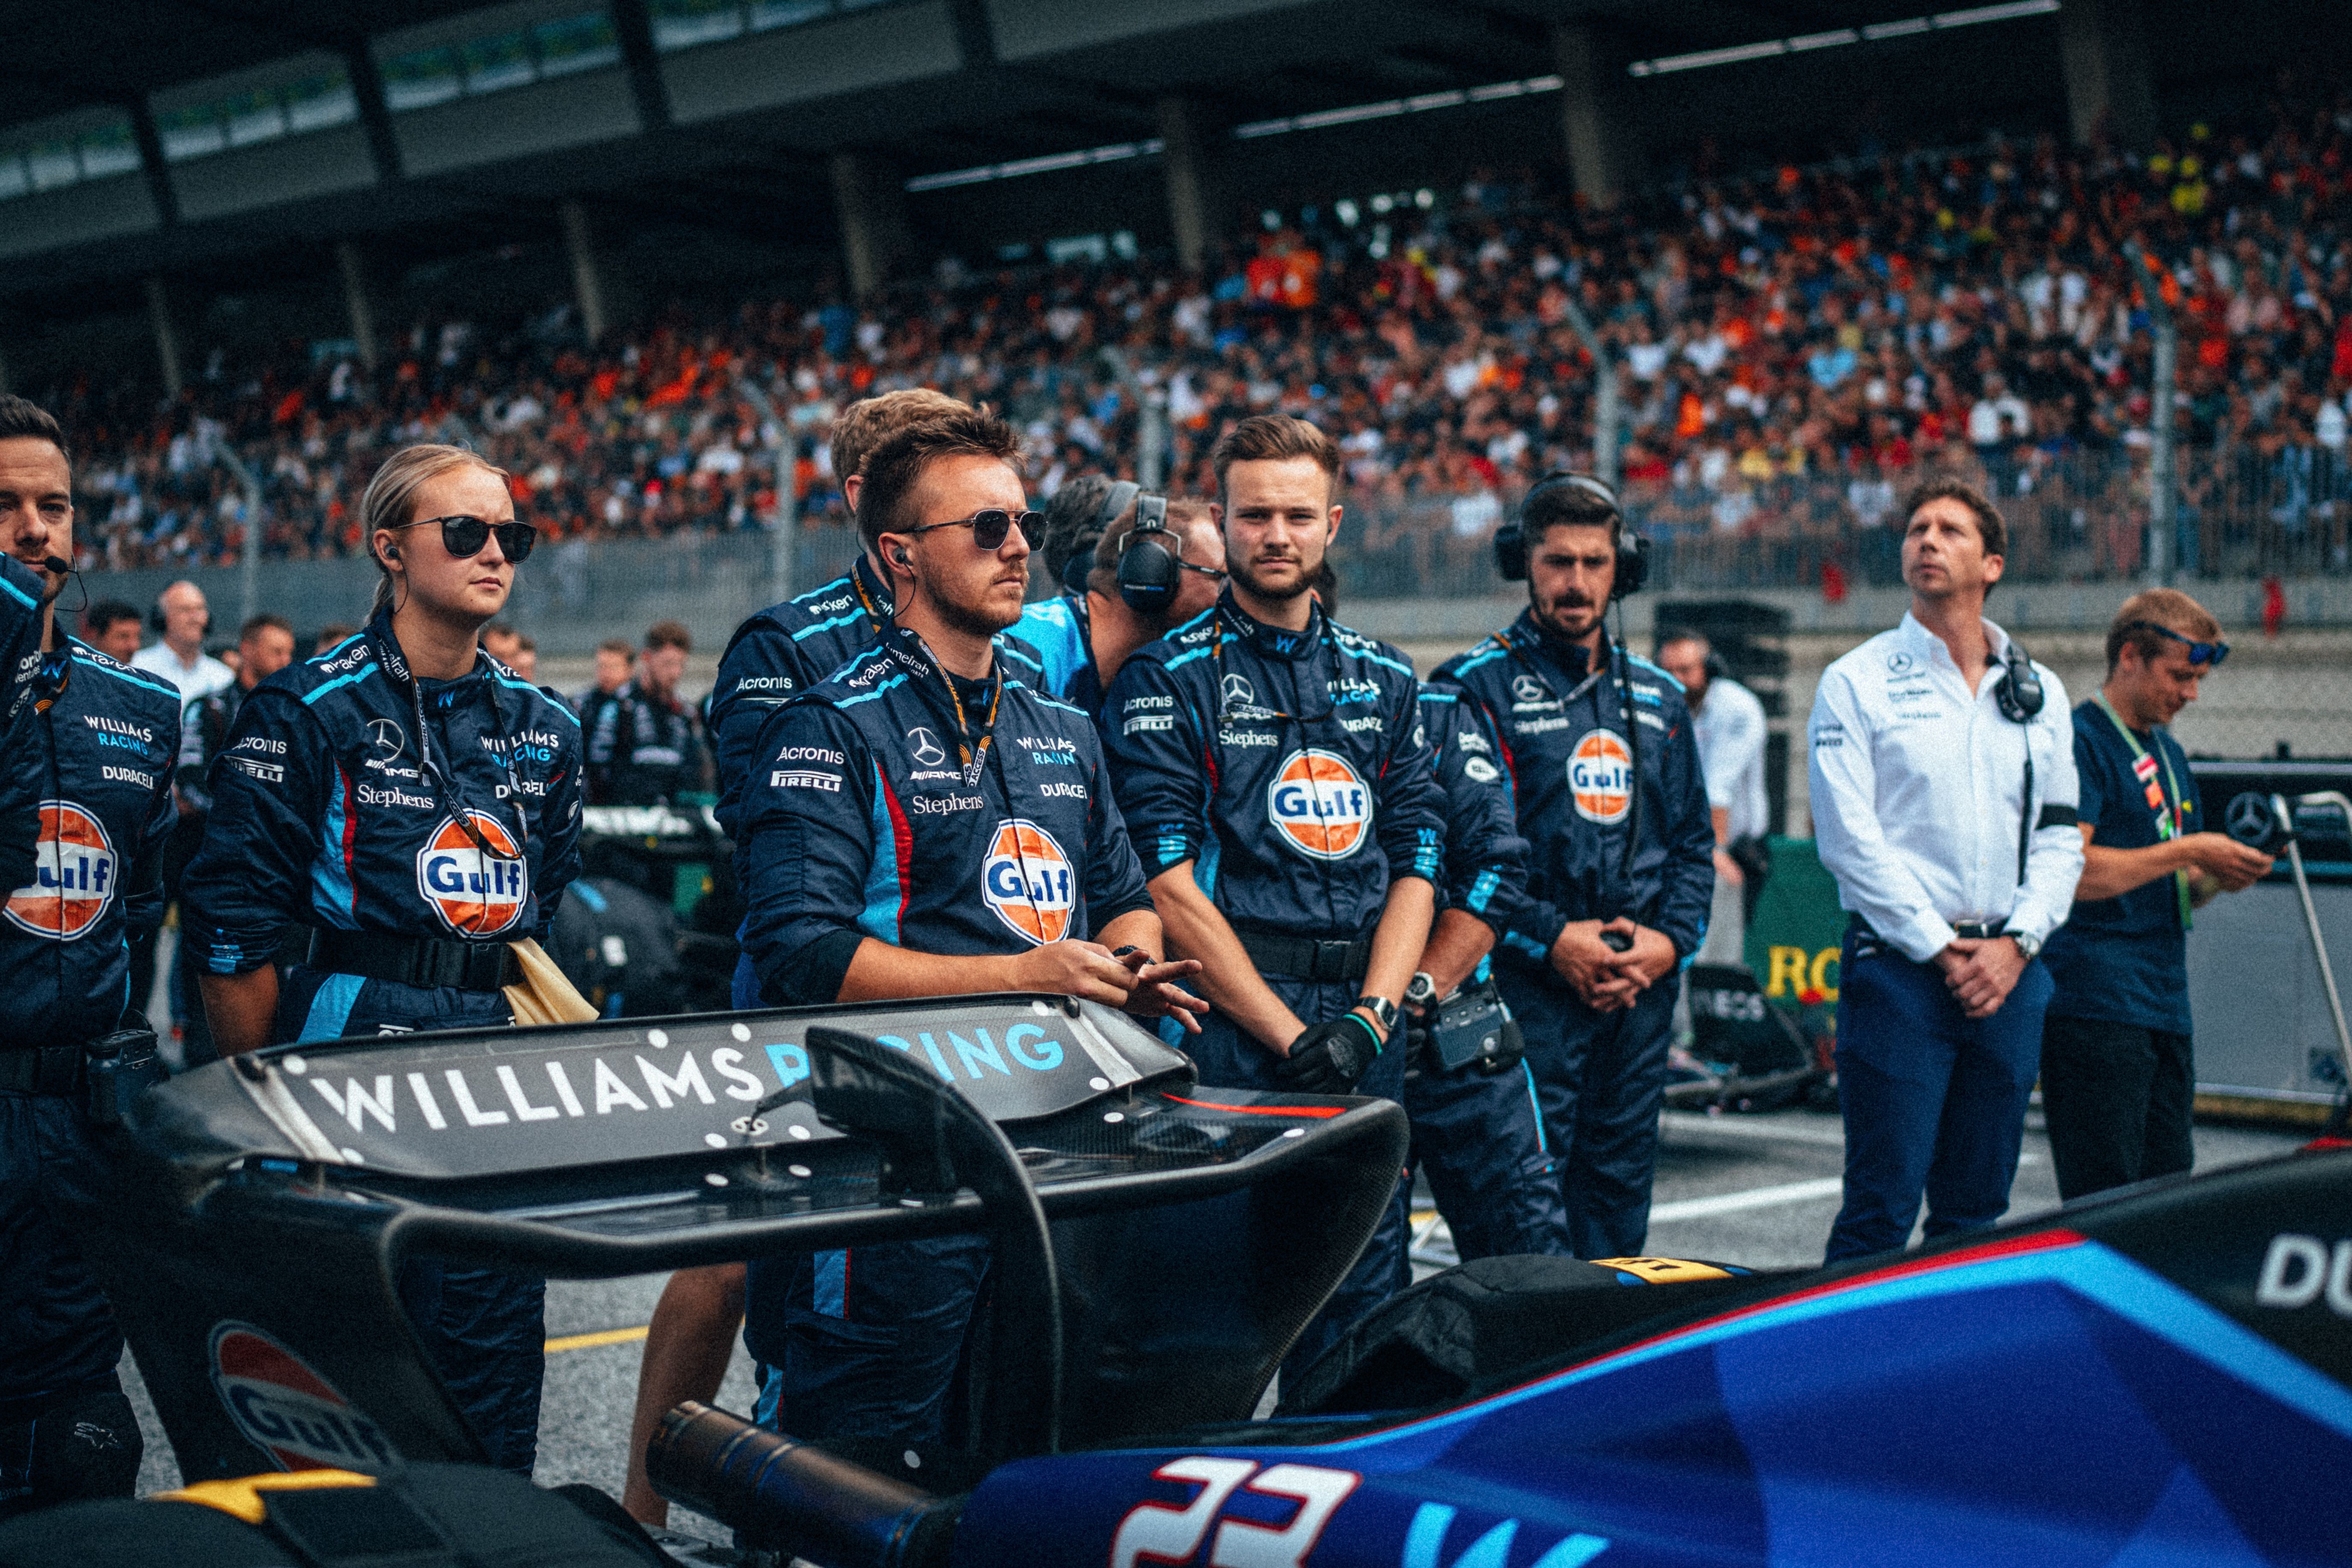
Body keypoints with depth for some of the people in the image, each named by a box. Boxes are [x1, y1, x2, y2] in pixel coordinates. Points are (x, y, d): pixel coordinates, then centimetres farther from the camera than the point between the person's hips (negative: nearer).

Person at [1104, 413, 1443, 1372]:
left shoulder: (1385, 681, 15)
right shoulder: (1168, 680, 0)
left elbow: (1416, 865, 11)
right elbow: (1171, 888, -7)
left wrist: (1370, 1015, -5)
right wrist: (1291, 1038, -13)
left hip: (1367, 1025, 5)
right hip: (1231, 1025, -4)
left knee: (1365, 1308, 6)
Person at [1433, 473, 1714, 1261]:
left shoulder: (1658, 698, 16)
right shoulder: (1476, 686, -1)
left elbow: (1694, 840, 18)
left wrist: (1670, 940, 0)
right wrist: (1553, 939, -15)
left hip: (1644, 989, 5)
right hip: (1528, 986, -5)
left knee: (1619, 1192, 10)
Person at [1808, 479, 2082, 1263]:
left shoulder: (2038, 692, 14)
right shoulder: (1856, 682, 0)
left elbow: (2060, 836, 11)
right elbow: (1849, 838, -7)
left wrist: (2016, 943, -4)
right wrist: (1941, 949, -11)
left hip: (2009, 970, 4)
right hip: (1898, 964, -4)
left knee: (1977, 1209, 9)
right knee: (1883, 1205, -7)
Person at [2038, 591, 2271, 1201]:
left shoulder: (2169, 753, 21)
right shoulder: (2079, 743, -7)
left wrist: (2216, 879, 3)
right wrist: (2187, 852, -14)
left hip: (2167, 1010, 9)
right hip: (2095, 1010, -9)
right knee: (2106, 1208, -10)